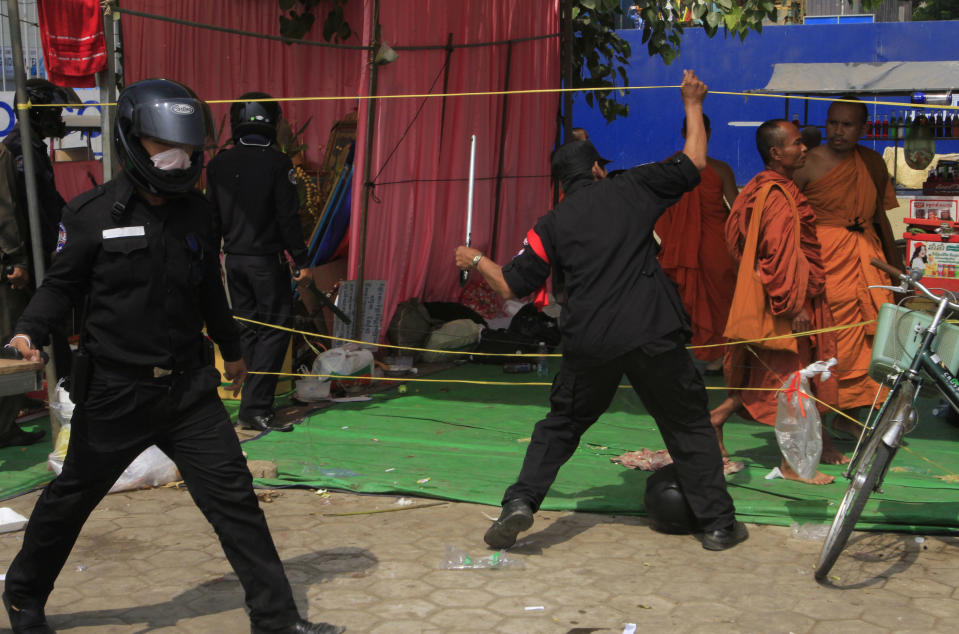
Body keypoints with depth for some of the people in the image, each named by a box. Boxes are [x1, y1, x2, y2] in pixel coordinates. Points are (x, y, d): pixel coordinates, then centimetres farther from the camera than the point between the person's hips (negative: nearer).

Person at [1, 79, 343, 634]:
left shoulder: (197, 212, 3)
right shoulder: (95, 214, -10)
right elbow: (63, 284, -2)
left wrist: (231, 349, 26)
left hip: (189, 386, 3)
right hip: (116, 390, -3)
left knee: (234, 497, -1)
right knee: (71, 498, 15)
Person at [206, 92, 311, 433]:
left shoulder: (219, 164, 5)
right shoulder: (277, 163, -11)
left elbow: (212, 217, 10)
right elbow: (288, 217, -11)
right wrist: (301, 260, -5)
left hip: (234, 259, 6)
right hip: (266, 260, -6)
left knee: (247, 330, 15)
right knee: (275, 330, -2)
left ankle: (253, 403, 20)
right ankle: (256, 408, -9)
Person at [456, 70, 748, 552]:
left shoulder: (552, 225, 8)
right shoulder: (632, 189, 8)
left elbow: (513, 286, 8)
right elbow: (693, 164, 17)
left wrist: (475, 260, 27)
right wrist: (693, 107, 31)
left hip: (589, 344, 1)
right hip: (653, 336, -1)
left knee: (561, 424, 19)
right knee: (689, 427, 12)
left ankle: (520, 502, 6)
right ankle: (718, 522, 13)